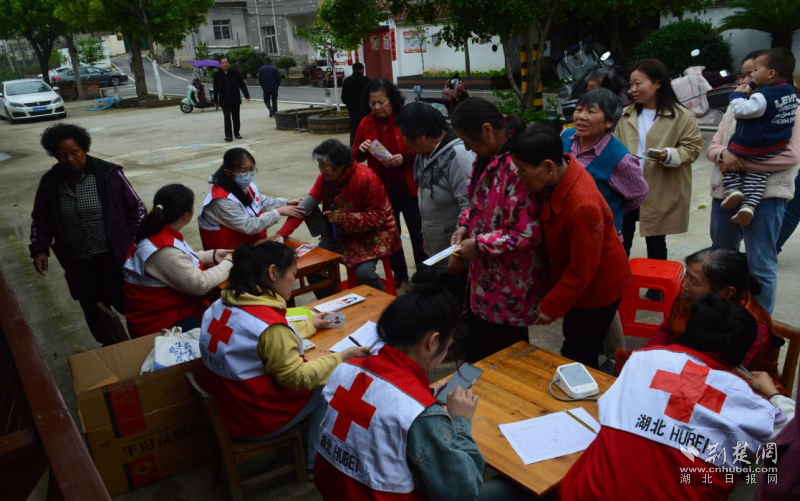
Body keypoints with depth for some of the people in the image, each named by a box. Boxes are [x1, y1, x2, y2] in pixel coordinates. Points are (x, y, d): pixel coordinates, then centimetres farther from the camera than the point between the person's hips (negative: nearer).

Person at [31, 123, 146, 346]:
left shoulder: (108, 174, -12)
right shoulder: (50, 182, -1)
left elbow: (136, 208, -6)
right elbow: (41, 219, 11)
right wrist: (39, 249, -3)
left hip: (114, 258, -4)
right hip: (78, 262, 4)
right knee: (92, 309, 18)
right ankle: (109, 346, 39)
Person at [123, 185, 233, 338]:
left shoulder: (156, 233, 1)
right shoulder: (163, 251, -29)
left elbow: (181, 262, 16)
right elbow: (200, 284, -24)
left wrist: (213, 255, 7)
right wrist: (228, 263, -9)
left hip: (164, 311, 10)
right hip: (162, 325, -10)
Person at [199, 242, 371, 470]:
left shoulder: (223, 304, -3)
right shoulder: (268, 324, -30)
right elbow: (297, 378, -20)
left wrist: (309, 325, 20)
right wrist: (341, 357, -12)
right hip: (256, 419, -8)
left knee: (319, 374, 20)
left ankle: (309, 452, 31)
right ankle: (314, 461, 23)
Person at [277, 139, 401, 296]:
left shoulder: (366, 178, -24)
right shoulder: (324, 177, -8)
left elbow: (377, 216, -21)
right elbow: (305, 207, -10)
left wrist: (345, 218, -31)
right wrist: (281, 235, -20)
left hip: (372, 232, -6)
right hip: (339, 233, 6)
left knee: (364, 272, -27)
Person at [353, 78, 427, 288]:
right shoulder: (366, 123, 3)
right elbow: (355, 155, 7)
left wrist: (405, 158, -23)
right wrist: (361, 149, -15)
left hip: (408, 189, -4)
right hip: (381, 190, 4)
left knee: (418, 234, 5)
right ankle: (399, 273, 31)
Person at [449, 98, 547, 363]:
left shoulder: (517, 166, -26)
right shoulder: (486, 157, 4)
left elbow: (527, 233, -28)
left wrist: (479, 245, -18)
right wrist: (465, 225, 0)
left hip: (510, 287, -9)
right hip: (485, 279, 9)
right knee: (476, 351, 23)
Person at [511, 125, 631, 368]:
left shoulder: (582, 205, -37)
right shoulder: (559, 175, -11)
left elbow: (582, 269, -27)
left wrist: (551, 305, -17)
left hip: (598, 287, -8)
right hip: (575, 282, 8)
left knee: (577, 359, 5)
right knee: (576, 349, 24)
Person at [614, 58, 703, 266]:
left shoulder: (681, 116, -7)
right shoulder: (626, 115, 7)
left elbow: (692, 147, -6)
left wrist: (670, 155, -24)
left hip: (660, 193, -3)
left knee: (655, 242, 11)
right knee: (621, 241, 10)